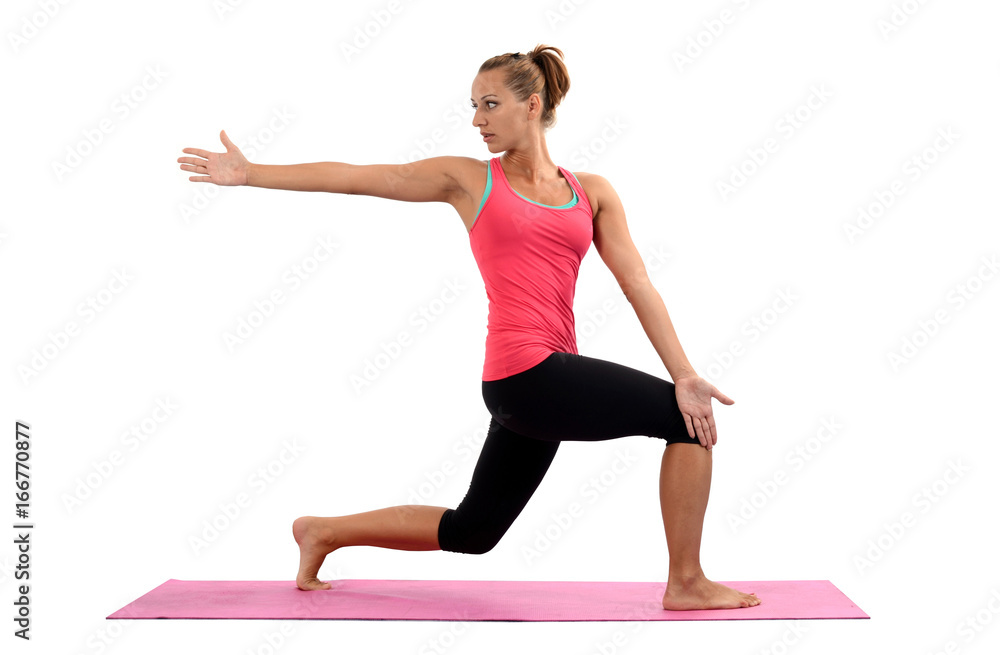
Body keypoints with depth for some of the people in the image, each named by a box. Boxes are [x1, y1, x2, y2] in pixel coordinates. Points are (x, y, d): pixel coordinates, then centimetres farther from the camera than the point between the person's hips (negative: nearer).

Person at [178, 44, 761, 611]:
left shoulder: (592, 193, 12)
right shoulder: (469, 180, 5)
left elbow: (638, 285, 4)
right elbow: (356, 177, 5)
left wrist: (684, 372, -6)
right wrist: (249, 173, 4)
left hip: (550, 380, 5)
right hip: (526, 372, -5)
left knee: (471, 531, 16)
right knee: (683, 417, -9)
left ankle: (325, 532, 32)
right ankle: (687, 585, 3)